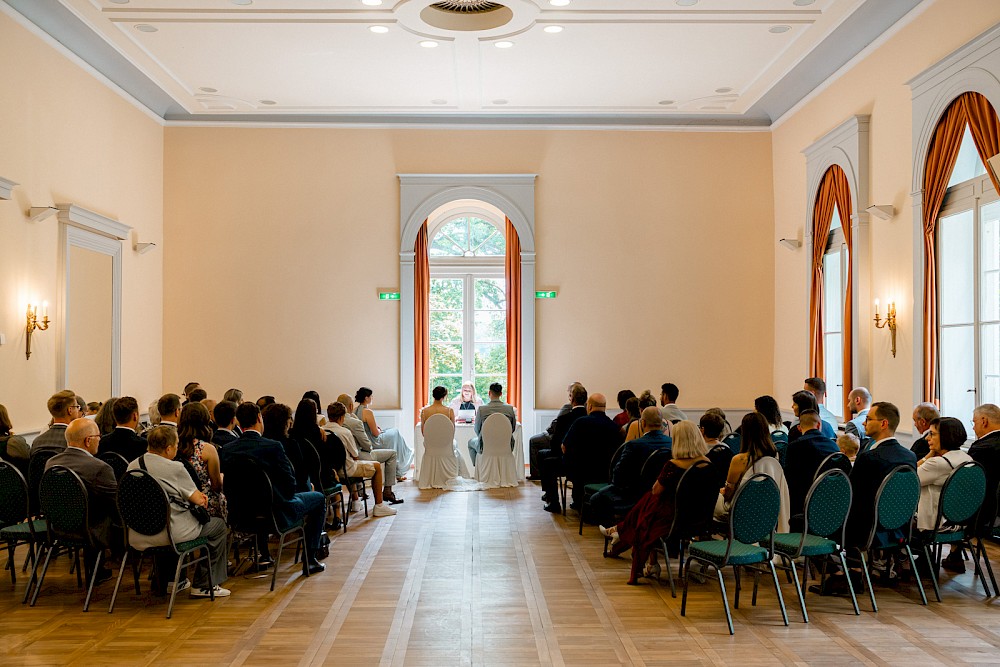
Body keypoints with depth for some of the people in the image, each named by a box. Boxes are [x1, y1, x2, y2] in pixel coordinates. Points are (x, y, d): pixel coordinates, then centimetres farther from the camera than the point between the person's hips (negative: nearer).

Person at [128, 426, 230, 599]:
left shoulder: (132, 466, 5)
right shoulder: (174, 468, -15)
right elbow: (198, 500, -9)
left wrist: (196, 495, 16)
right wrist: (200, 496, 15)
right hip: (168, 535, -7)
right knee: (219, 525, 12)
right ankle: (204, 585, 13)